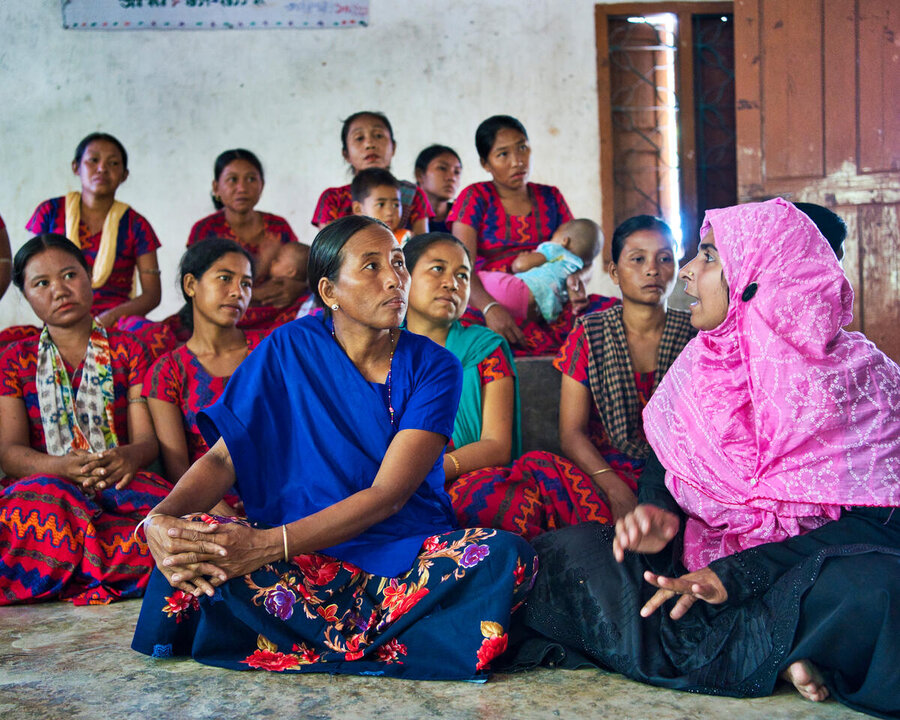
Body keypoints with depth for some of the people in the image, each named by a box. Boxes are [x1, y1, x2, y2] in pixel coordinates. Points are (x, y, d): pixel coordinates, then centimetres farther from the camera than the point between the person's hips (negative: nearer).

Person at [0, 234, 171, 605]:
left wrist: (130, 457, -23)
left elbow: (147, 437, 5)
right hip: (43, 482, 0)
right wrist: (64, 466, -23)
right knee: (40, 501, -39)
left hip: (122, 485, 1)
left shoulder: (128, 349, 16)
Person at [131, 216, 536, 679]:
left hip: (411, 552, 0)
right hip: (307, 562, 1)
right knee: (192, 545, -30)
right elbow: (223, 457, -3)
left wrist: (268, 544, -28)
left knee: (504, 556, -31)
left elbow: (387, 495, -14)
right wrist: (160, 519, -26)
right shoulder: (290, 349, 1)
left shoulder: (432, 367, -4)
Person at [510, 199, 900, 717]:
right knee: (574, 548, -16)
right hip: (706, 563, 6)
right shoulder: (699, 363, 8)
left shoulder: (858, 374, -9)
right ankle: (778, 659, -18)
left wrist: (735, 573, -24)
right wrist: (657, 512, -9)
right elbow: (664, 461, 18)